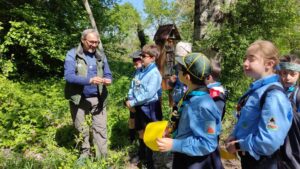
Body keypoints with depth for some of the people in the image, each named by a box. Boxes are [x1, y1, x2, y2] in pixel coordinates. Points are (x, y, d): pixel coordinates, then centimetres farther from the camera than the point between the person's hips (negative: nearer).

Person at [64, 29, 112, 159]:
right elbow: (69, 76, -20)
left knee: (100, 128, 4)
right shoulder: (72, 55, -8)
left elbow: (108, 74, 5)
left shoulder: (101, 56, 5)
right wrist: (89, 80, -31)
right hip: (79, 99, -2)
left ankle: (102, 157, 16)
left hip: (98, 98, 2)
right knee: (80, 128, 15)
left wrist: (108, 80, -20)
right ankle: (85, 152, 36)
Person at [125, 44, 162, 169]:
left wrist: (132, 103, -19)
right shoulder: (139, 71, 4)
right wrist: (131, 102, -7)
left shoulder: (154, 73, -19)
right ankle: (141, 154, 45)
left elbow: (148, 94, -25)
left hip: (149, 108, -7)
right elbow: (133, 87, 7)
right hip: (139, 107, 7)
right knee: (140, 132, 23)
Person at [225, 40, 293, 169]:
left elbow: (269, 142, -31)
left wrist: (238, 145, -18)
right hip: (248, 158, 8)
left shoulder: (273, 95, -25)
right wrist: (234, 136, -2)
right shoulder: (254, 90, 4)